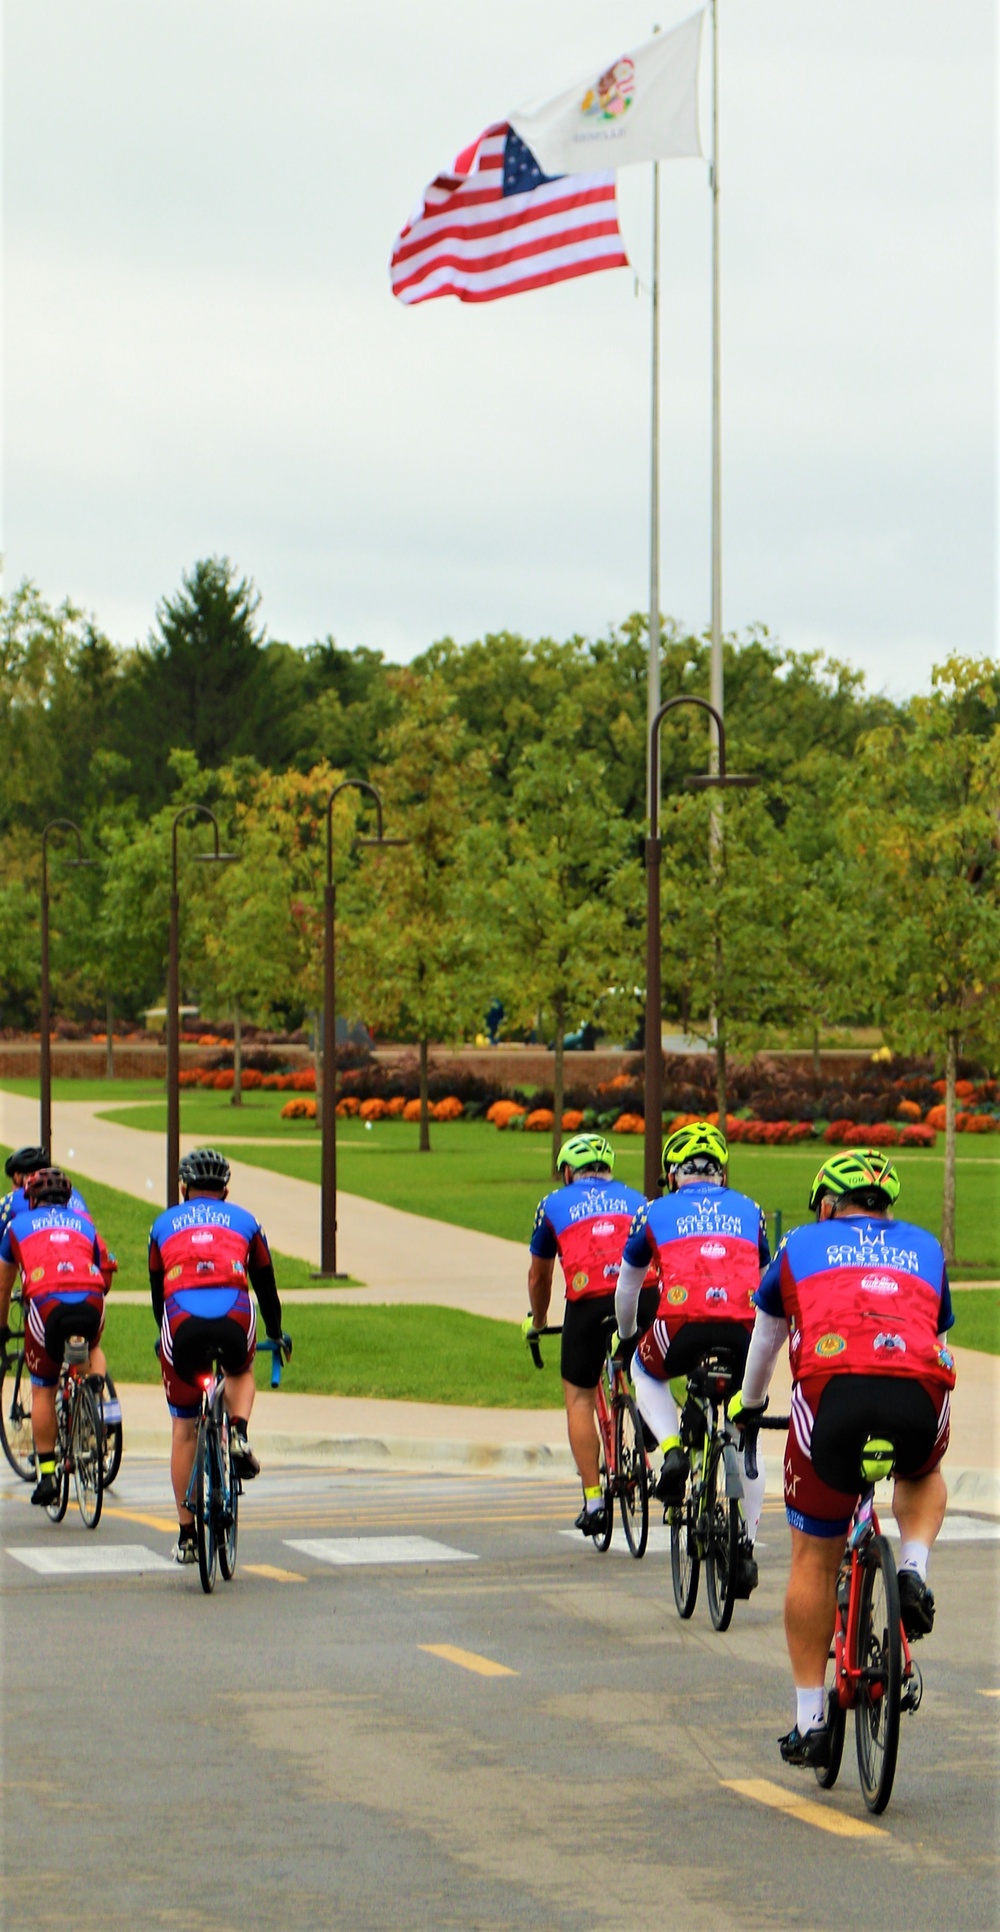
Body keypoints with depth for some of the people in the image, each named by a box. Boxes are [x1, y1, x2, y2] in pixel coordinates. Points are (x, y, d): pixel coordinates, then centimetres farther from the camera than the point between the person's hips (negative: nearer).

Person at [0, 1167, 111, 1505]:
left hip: (46, 1302, -2)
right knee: (92, 1348, 36)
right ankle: (96, 1381, 8)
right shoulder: (83, 1222, 31)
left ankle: (47, 1473, 8)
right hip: (90, 1302, 2)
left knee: (43, 1391, 13)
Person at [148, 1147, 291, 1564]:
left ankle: (186, 1536, 16)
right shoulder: (244, 1221, 26)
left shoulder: (164, 1224, 27)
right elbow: (265, 1284, 34)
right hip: (234, 1319, 0)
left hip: (182, 1322, 0)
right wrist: (276, 1334, 49)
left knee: (183, 1429, 15)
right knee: (241, 1373, 36)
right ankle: (238, 1434, 6)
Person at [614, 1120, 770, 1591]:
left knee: (645, 1372, 33)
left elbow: (627, 1285, 35)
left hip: (684, 1325, -2)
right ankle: (747, 1547, 18)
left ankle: (672, 1451, 9)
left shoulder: (658, 1211, 22)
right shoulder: (748, 1211, 26)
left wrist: (626, 1335, 53)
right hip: (745, 1330, 2)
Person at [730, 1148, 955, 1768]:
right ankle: (915, 1572, 9)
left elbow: (766, 1339, 42)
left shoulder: (805, 1243, 28)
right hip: (921, 1396, 1)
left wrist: (749, 1405, 60)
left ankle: (810, 1720, 14)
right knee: (924, 1477, 37)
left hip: (834, 1388, -1)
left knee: (815, 1559, 15)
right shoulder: (923, 1247, 31)